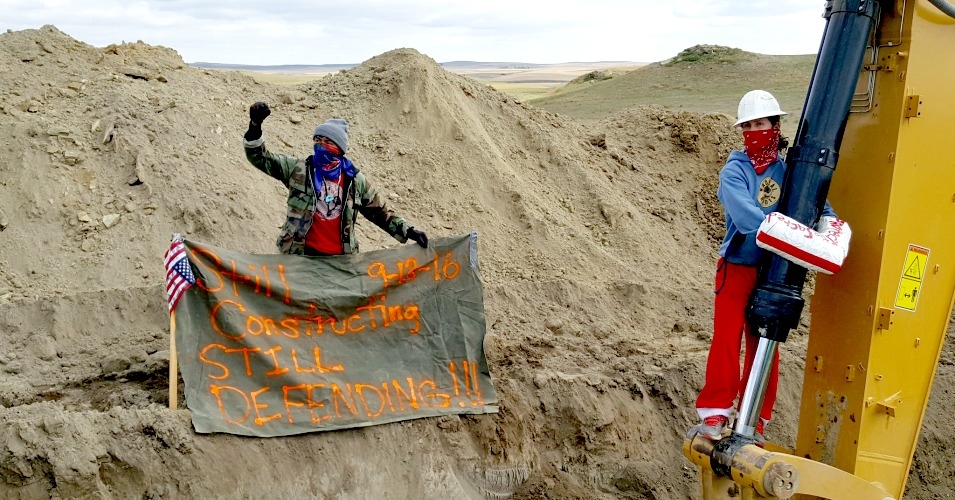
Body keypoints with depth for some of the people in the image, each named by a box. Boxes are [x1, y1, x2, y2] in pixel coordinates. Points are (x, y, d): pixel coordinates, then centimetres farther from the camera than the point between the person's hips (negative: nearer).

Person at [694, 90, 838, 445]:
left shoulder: (789, 171, 2)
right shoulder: (734, 172, -9)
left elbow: (816, 204, 4)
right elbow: (746, 216, -25)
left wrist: (829, 222, -20)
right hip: (737, 269, -3)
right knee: (726, 340, -2)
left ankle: (754, 420, 20)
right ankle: (715, 413, 9)